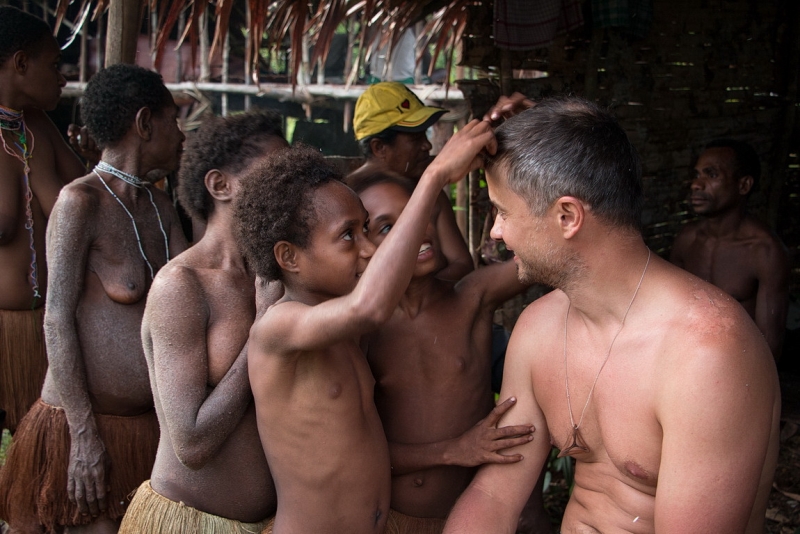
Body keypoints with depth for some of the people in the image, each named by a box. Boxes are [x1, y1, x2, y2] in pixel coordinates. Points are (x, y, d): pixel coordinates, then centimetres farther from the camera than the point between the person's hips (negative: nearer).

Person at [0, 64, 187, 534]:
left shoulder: (160, 206, 9)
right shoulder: (80, 201, -14)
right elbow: (57, 321, -15)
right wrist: (85, 433, -16)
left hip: (152, 421, 7)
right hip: (91, 423, -7)